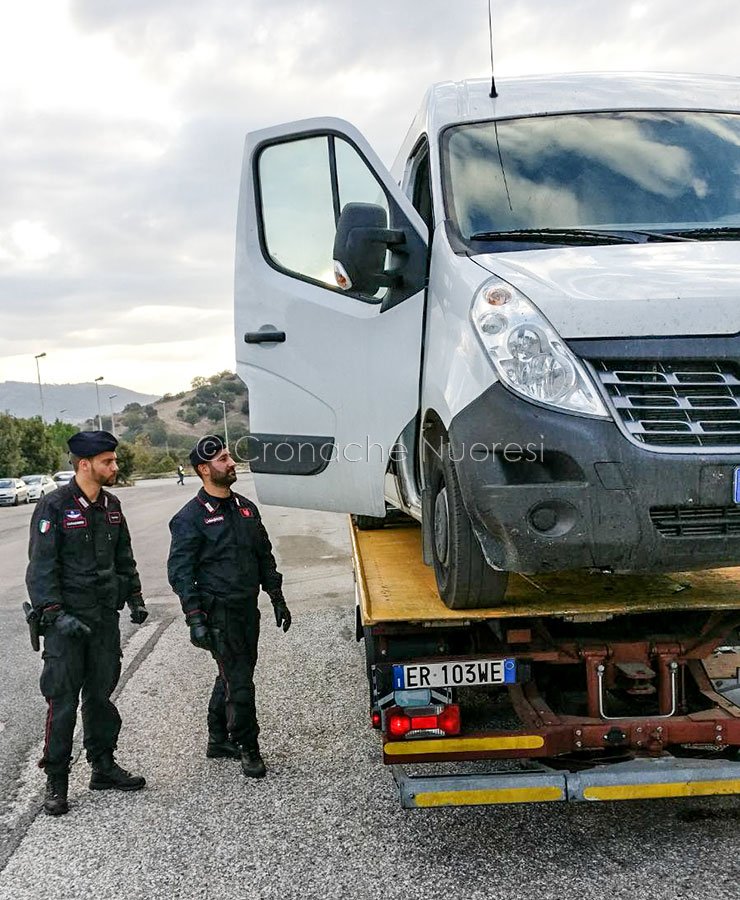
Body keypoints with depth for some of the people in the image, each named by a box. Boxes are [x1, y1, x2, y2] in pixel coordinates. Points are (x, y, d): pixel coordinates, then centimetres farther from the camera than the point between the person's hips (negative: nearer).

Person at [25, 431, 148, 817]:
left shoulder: (111, 505, 8)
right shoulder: (54, 506, -12)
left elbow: (124, 557, 18)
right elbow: (41, 567, -14)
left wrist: (134, 598, 13)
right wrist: (53, 614, -20)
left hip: (105, 617, 6)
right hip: (66, 620, -6)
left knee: (101, 693, 14)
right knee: (63, 700, -2)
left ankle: (104, 766, 27)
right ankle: (56, 781, 10)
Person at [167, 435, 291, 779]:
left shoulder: (246, 508, 10)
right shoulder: (191, 518, -11)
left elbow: (264, 556, 17)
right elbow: (179, 572, -12)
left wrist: (277, 599, 14)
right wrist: (195, 619, -18)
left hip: (248, 609, 7)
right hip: (219, 613, -7)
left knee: (232, 675, 17)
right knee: (238, 681, -5)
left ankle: (218, 740, 33)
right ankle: (247, 749, 10)